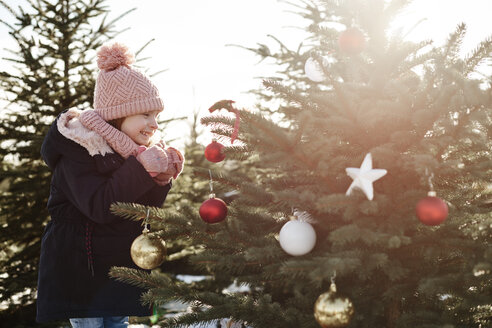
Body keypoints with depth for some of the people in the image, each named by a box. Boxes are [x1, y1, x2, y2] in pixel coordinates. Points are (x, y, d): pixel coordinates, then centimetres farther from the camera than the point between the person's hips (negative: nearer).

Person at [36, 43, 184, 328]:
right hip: (81, 272, -7)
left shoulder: (131, 149, 6)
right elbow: (98, 206, -27)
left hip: (122, 269, 7)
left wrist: (162, 178, -13)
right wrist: (140, 169, -30)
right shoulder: (79, 147, -16)